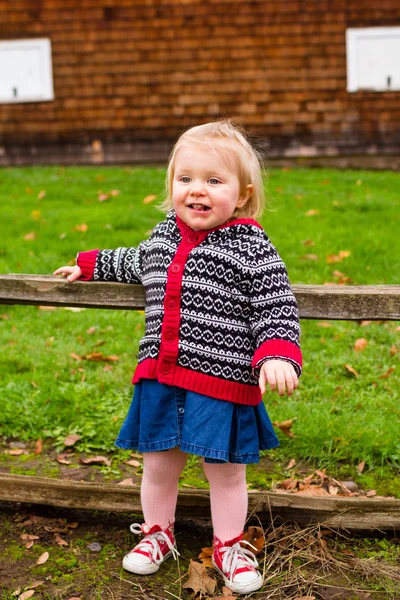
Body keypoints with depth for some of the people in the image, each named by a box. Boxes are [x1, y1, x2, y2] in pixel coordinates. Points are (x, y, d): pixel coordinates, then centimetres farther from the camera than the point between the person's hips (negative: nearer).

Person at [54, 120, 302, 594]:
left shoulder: (252, 248, -9)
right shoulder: (163, 237, 9)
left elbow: (277, 309, -10)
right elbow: (134, 264, 31)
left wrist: (277, 357, -25)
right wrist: (90, 265, 37)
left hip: (224, 382, -4)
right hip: (161, 379, 5)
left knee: (226, 471, 9)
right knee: (158, 465, 15)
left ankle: (229, 546, 31)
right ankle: (157, 534, 38)